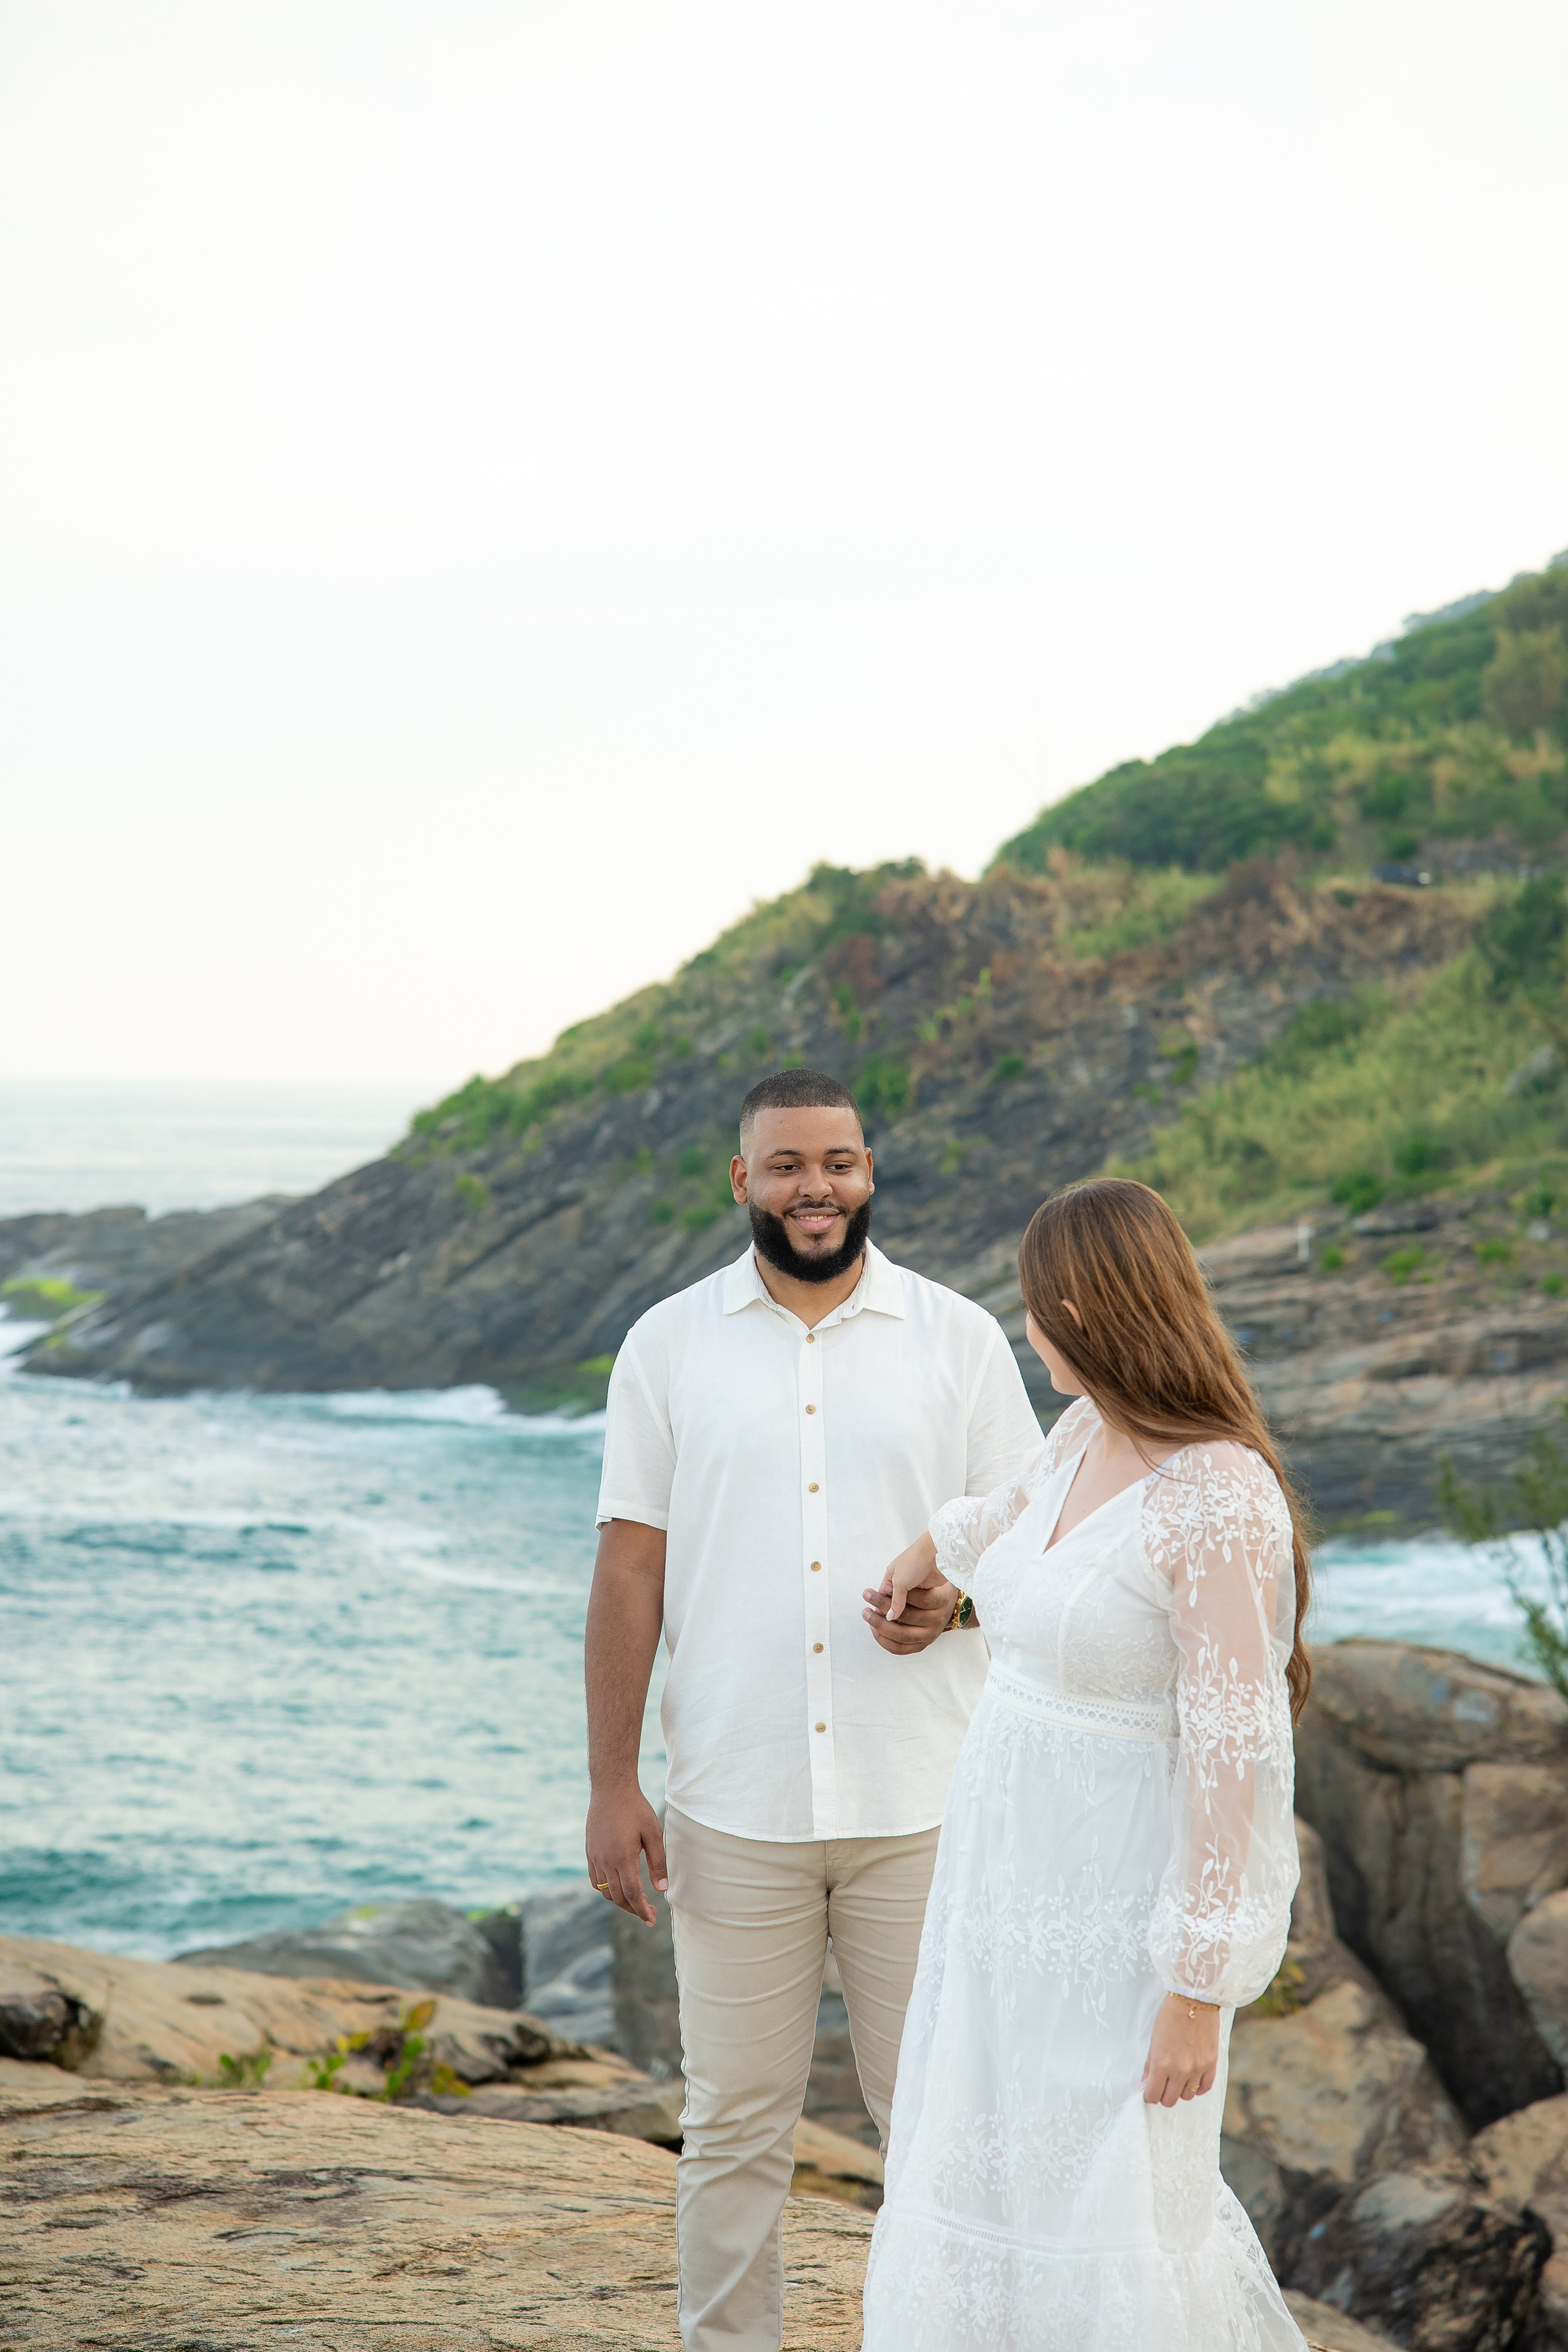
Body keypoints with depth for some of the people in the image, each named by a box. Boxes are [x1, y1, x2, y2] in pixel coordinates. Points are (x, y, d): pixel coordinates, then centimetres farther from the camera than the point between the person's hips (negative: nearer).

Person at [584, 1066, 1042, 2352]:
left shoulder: (960, 1338, 4)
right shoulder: (670, 1345, 4)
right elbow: (629, 1571, 4)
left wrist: (955, 1595, -16)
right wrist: (612, 1784, -1)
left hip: (921, 1807, 0)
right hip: (734, 1810, 0)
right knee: (735, 2124, 7)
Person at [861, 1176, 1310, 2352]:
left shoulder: (1221, 1503, -24)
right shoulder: (1089, 1436, 2)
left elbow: (1237, 1758, -23)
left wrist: (1199, 1992, -21)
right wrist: (933, 1550, 47)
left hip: (1125, 1907, -8)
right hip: (1013, 1874, 8)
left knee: (1108, 2229, 0)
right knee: (994, 2201, 15)